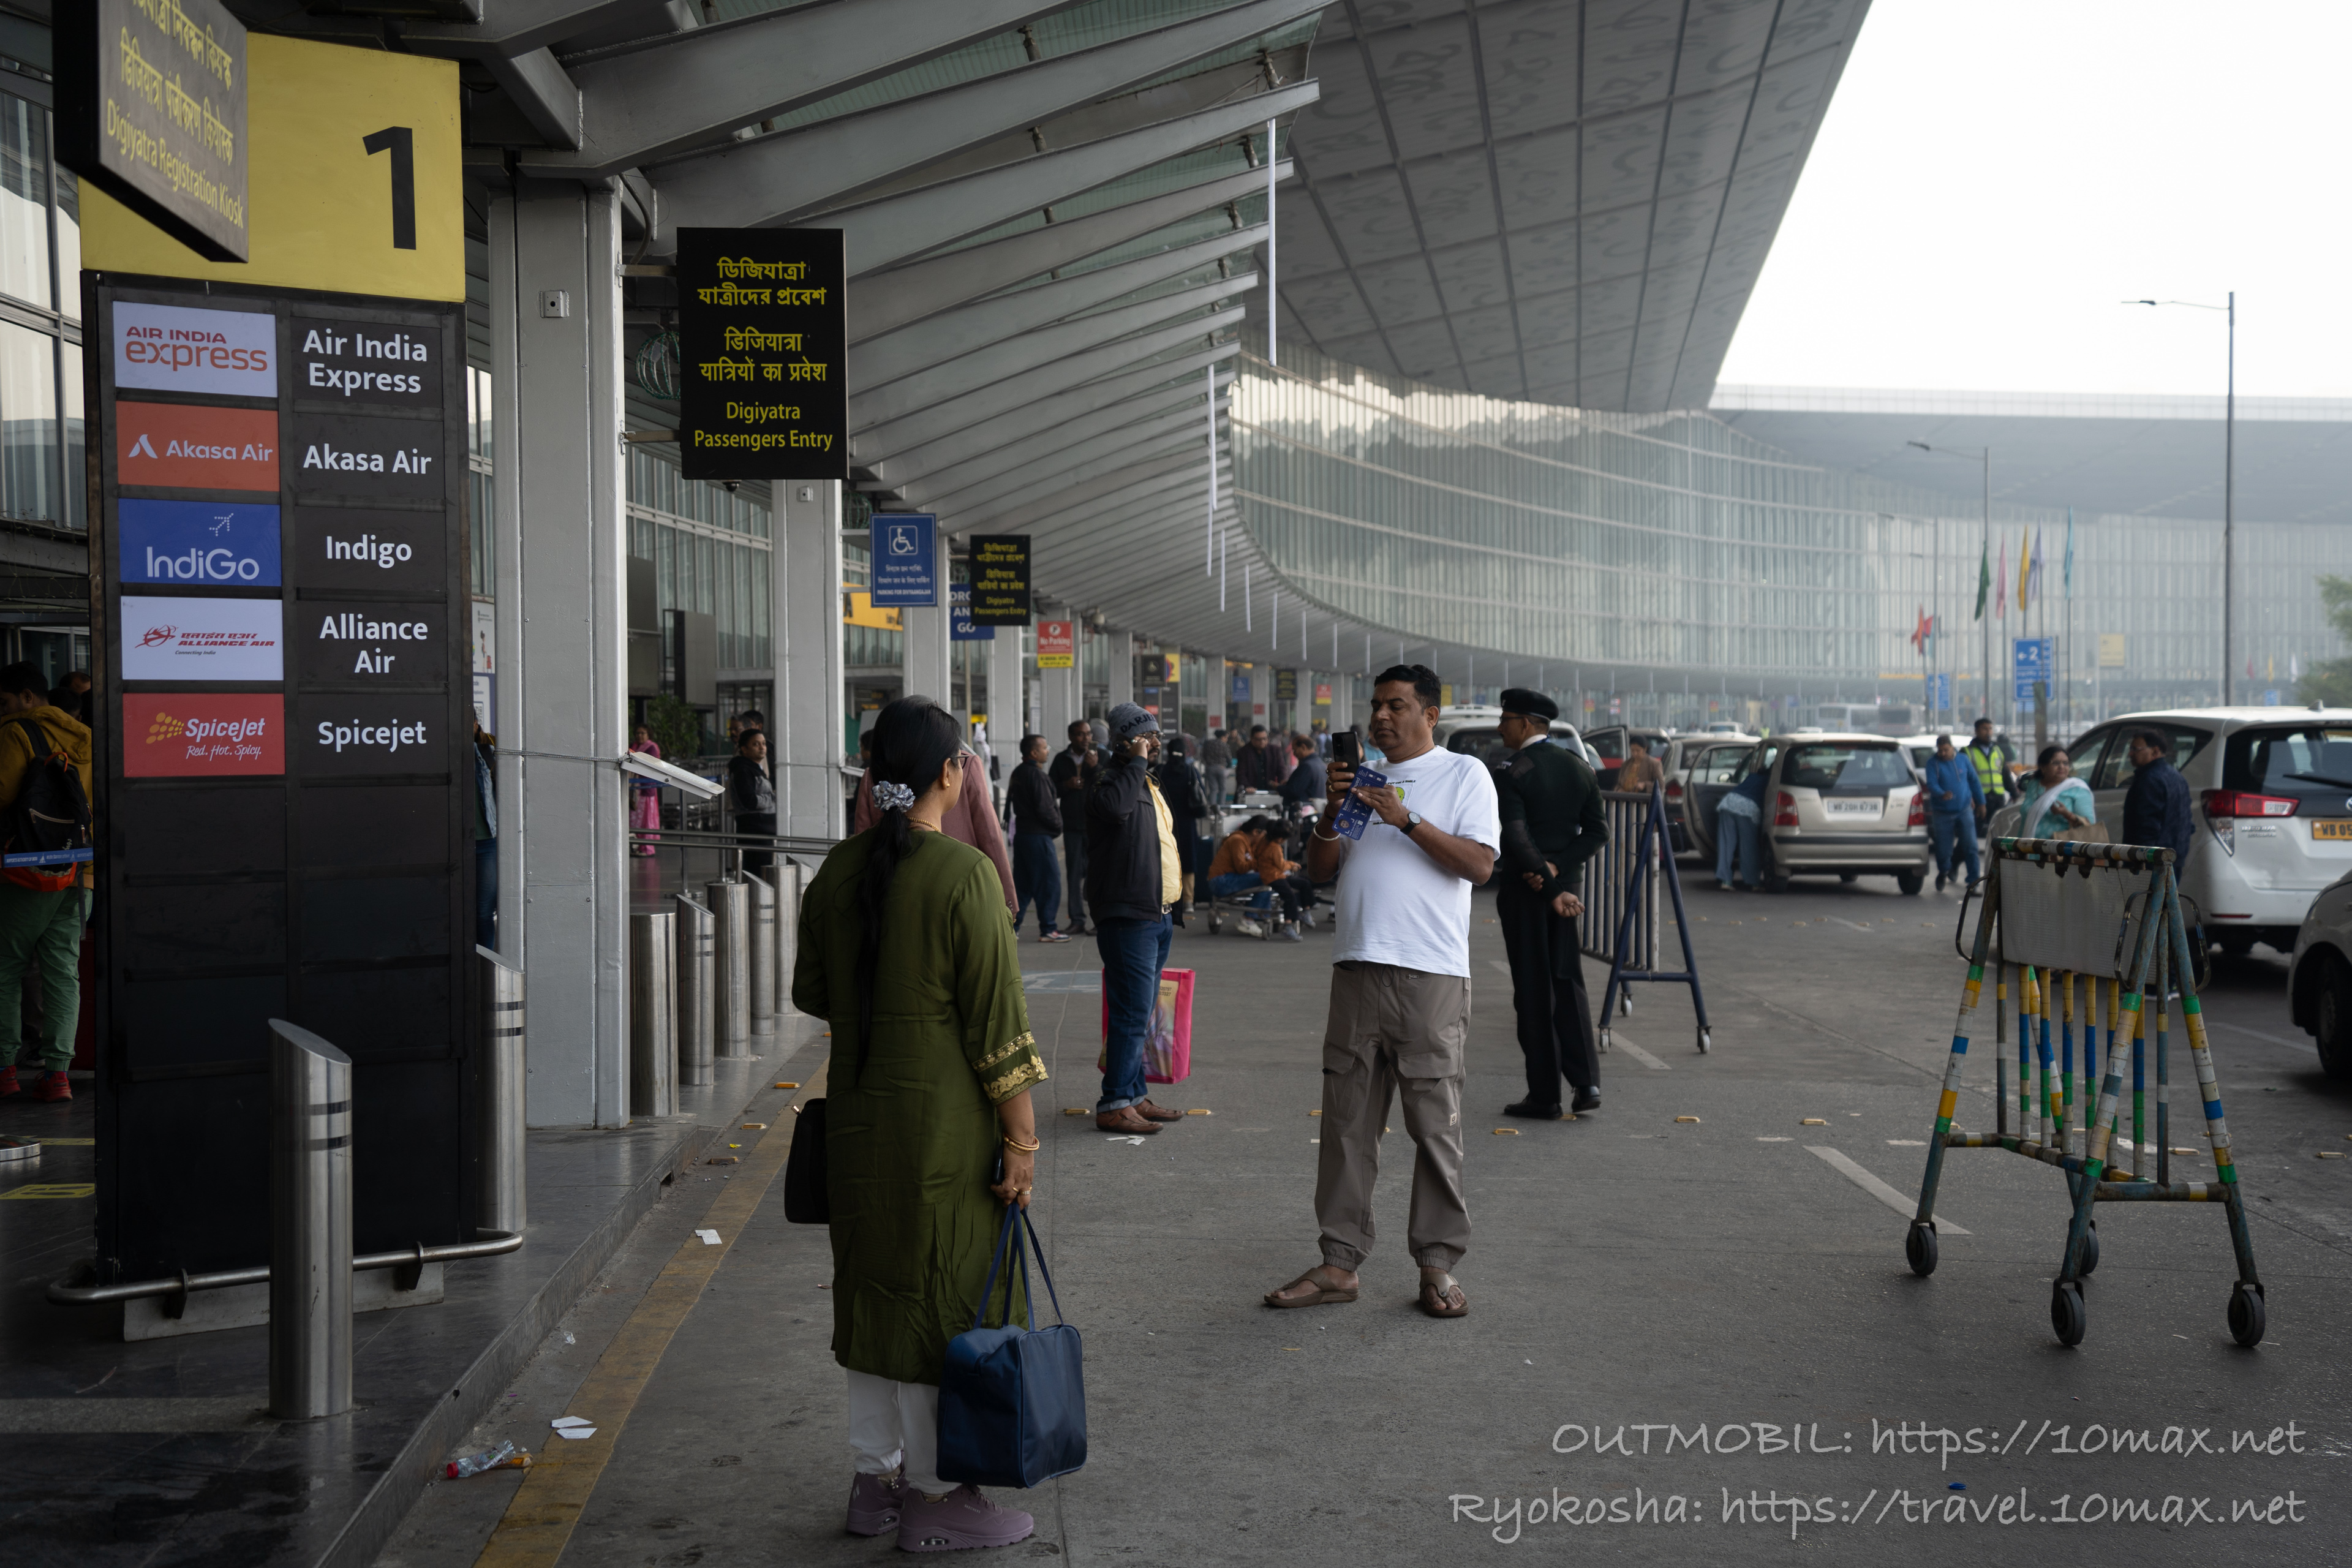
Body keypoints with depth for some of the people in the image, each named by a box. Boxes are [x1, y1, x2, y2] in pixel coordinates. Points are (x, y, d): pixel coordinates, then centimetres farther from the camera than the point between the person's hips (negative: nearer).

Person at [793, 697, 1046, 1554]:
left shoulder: (838, 870, 1)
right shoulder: (963, 874, -17)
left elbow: (811, 990, 13)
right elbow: (997, 1019, -16)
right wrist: (1021, 1139, -11)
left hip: (856, 1115, 7)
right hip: (943, 1122, -6)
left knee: (872, 1287, 16)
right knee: (943, 1300, 4)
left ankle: (876, 1479, 28)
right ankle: (936, 1498, 14)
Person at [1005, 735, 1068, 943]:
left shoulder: (1018, 773, 13)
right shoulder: (1036, 775, -16)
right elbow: (1045, 809, -19)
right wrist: (1058, 826, -2)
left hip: (1022, 833, 9)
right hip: (1038, 836, -9)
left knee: (1022, 883, 12)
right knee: (1049, 881, -2)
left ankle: (1012, 927, 10)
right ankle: (1047, 929, 0)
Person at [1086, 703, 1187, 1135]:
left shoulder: (1149, 786, 19)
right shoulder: (1113, 780, -12)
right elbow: (1114, 806, -38)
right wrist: (1137, 761, -25)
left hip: (1155, 916, 10)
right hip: (1128, 917, -10)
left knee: (1141, 1015, 14)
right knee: (1133, 1015, -12)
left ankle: (1134, 1097, 21)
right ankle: (1114, 1105, -9)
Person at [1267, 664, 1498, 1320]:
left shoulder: (1464, 774, 4)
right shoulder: (1360, 778, 19)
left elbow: (1480, 864, -9)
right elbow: (1319, 869, 15)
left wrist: (1408, 820, -16)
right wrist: (1332, 816, -3)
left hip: (1431, 975, -5)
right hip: (1358, 968, 5)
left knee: (1435, 1124, 0)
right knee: (1347, 1122, 5)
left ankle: (1438, 1265, 9)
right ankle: (1339, 1262, 11)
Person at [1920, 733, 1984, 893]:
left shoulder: (1963, 760, 5)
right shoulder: (1933, 763, -3)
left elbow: (1975, 782, 13)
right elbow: (1932, 784, -16)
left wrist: (1981, 803, 11)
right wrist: (1942, 794, -36)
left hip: (1965, 811, 1)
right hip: (1942, 813, -1)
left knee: (1970, 846, -6)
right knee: (1943, 848, 3)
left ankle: (1974, 880, -4)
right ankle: (1943, 873, 30)